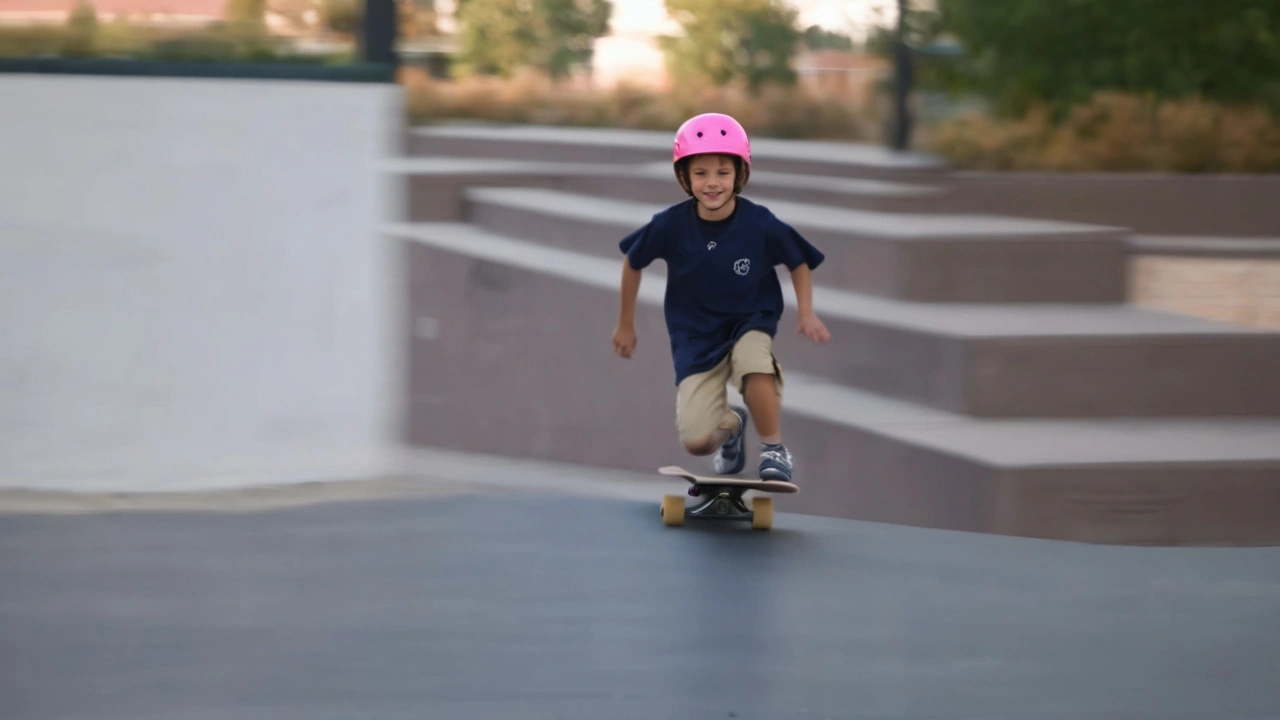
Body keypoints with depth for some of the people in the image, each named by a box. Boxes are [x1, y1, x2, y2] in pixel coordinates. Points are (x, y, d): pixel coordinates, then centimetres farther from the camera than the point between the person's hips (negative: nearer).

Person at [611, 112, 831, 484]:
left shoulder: (761, 224, -18)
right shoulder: (670, 225, -17)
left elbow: (799, 262, 1)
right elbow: (632, 262, 3)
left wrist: (806, 313, -13)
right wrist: (626, 324, 11)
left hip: (750, 321, -1)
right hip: (696, 333, 1)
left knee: (754, 362, -39)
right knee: (696, 441, -12)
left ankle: (774, 449, -11)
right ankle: (731, 425, 30)